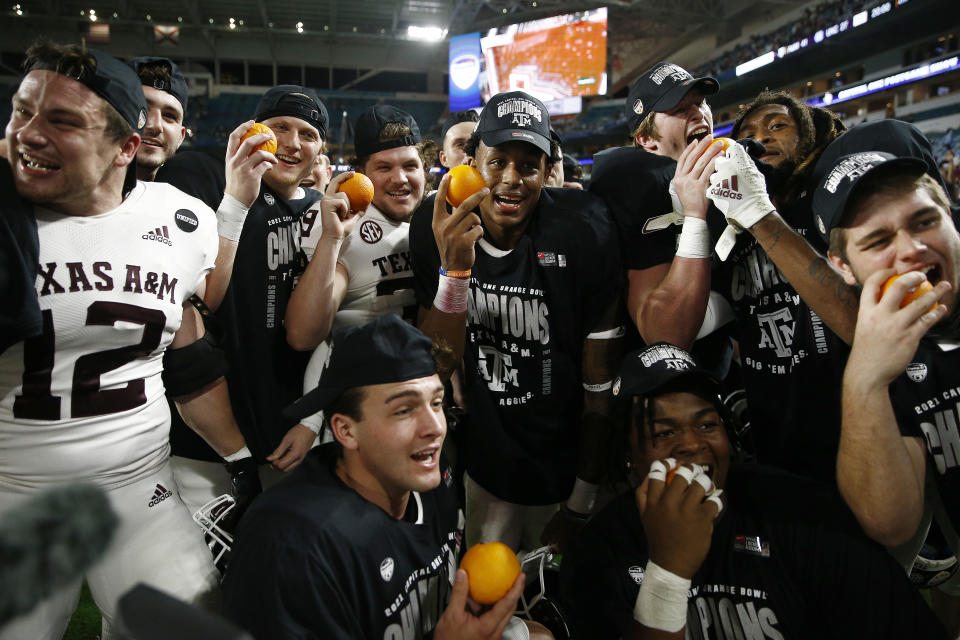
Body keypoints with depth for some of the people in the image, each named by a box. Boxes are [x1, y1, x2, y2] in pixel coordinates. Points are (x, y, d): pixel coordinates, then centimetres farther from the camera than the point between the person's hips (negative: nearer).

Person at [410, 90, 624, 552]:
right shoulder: (436, 228, -13)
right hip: (482, 466, 2)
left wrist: (581, 505, -8)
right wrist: (454, 268, -31)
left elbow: (600, 383, -13)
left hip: (567, 473, -1)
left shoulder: (581, 231, -19)